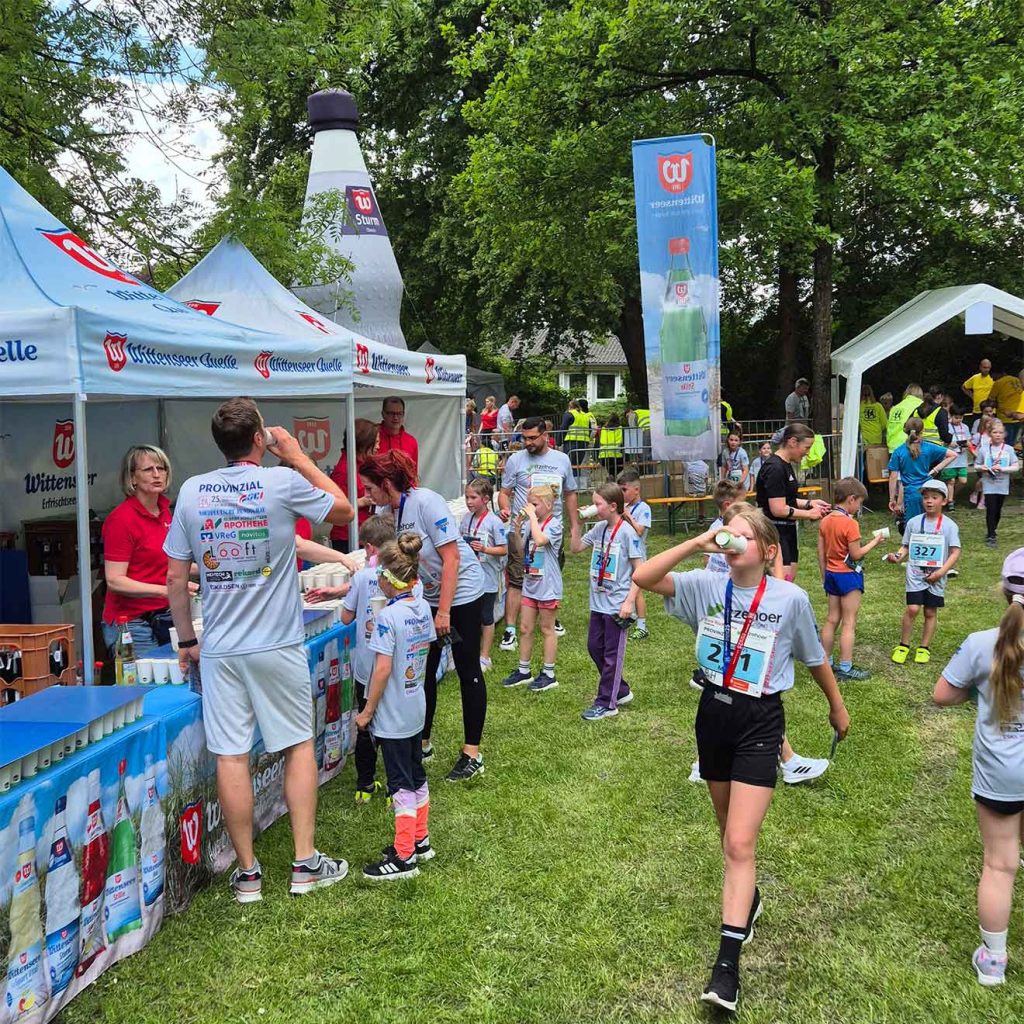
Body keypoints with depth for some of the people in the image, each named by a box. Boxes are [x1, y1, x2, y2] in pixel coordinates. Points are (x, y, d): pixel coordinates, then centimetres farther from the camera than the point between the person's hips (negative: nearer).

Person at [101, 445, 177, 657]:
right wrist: (165, 590, -27)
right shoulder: (122, 518, -13)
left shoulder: (164, 510, 10)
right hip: (132, 623, -7)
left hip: (162, 617, 7)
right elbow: (115, 581, -18)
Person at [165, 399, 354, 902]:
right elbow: (344, 510, 7)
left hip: (219, 649, 2)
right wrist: (296, 456, 10)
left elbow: (175, 577, 4)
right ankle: (306, 862, 15)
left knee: (231, 756, 6)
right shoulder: (284, 483, -9)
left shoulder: (192, 492, 1)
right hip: (278, 646, -2)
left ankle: (247, 872, 15)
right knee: (299, 745, 12)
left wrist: (186, 640, 15)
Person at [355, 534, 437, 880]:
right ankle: (420, 840, 31)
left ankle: (404, 857, 8)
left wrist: (367, 711, -13)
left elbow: (383, 669, -22)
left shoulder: (388, 616, -22)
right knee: (416, 776, 19)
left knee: (401, 784, 0)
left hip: (392, 716, -8)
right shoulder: (423, 608, 1)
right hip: (416, 709, 8)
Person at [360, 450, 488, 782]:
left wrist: (444, 611, -21)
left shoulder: (426, 502, -23)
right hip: (428, 596, 7)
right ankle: (422, 743, 25)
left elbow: (451, 559, -23)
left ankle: (473, 754, 8)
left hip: (461, 592, -7)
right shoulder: (387, 512, -2)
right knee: (423, 670, 10)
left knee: (467, 670, 0)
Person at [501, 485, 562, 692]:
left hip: (547, 585, -6)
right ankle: (524, 670, 22)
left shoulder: (554, 524, -13)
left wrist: (532, 516, -23)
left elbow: (540, 539, -32)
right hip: (530, 583, 6)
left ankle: (549, 674, 14)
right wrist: (517, 529, -6)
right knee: (525, 629, 11)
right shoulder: (529, 524, 4)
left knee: (547, 629, 5)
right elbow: (521, 550, 6)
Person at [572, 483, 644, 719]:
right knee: (594, 647, 15)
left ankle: (607, 703, 13)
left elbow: (640, 570, -14)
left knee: (612, 654, 3)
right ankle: (620, 691, 31)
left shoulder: (627, 532, -15)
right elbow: (576, 548, 13)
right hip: (598, 602, 8)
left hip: (617, 605, -7)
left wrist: (629, 601, -18)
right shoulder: (599, 528, 4)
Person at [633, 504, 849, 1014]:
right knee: (730, 831, 21)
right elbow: (642, 577, -20)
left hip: (760, 722, -3)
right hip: (714, 712, 4)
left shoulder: (791, 598, -11)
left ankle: (727, 964, -5)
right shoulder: (706, 586, -7)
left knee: (740, 843, -10)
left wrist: (837, 706, 19)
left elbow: (814, 658, 6)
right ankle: (746, 899, 49)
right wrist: (697, 543, -25)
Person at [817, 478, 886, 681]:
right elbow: (856, 555, -16)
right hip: (848, 575, -7)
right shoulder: (850, 523, -19)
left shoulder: (825, 521, 3)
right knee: (849, 623, 1)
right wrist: (874, 542, -4)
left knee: (832, 620, 15)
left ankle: (825, 663, 21)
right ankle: (845, 670, 5)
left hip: (831, 574, 7)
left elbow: (821, 552, 7)